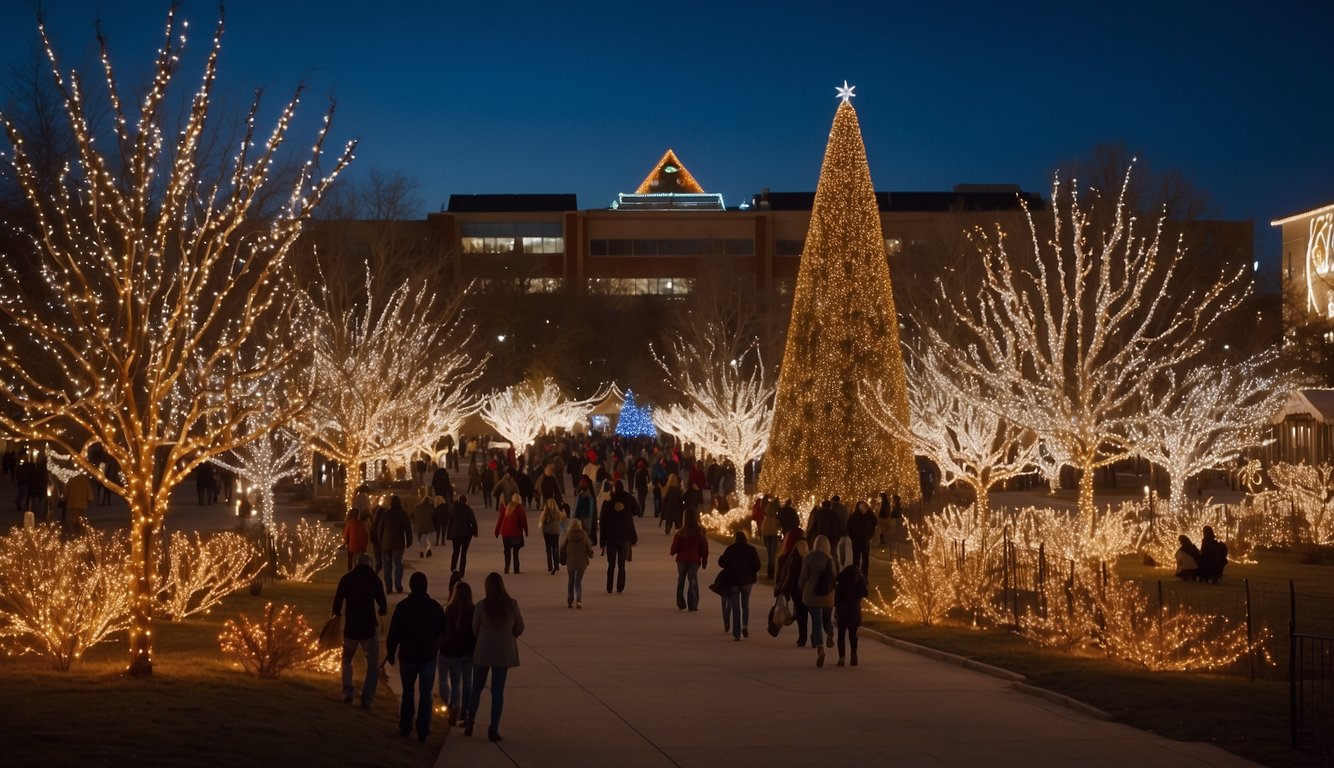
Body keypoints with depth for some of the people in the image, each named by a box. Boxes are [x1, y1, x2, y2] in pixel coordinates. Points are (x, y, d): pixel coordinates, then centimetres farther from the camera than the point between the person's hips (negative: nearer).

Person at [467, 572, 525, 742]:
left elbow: (475, 630, 1)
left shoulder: (482, 605, -10)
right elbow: (519, 629, 2)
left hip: (483, 651, 0)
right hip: (504, 652, 0)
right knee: (498, 691, 5)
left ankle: (470, 722, 16)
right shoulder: (512, 604, -8)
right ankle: (493, 728, 3)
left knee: (477, 688, 16)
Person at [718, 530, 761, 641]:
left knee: (735, 607, 5)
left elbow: (722, 562, -10)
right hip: (747, 580, 1)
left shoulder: (730, 549, -6)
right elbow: (757, 565, -6)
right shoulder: (751, 549, -2)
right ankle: (745, 625, -5)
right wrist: (752, 573, 12)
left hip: (733, 581, -1)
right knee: (745, 605, 18)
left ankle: (737, 634, 1)